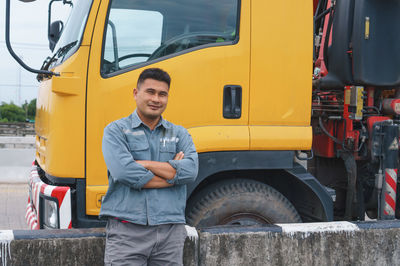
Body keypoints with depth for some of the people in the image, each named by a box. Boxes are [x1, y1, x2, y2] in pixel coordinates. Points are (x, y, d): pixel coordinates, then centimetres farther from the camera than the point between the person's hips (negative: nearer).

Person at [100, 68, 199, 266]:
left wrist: (144, 164, -9)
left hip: (171, 232, 3)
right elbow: (123, 173, -14)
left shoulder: (179, 134, 14)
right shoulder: (116, 130, 4)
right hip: (127, 231, -3)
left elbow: (191, 170, -5)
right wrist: (172, 173, -5)